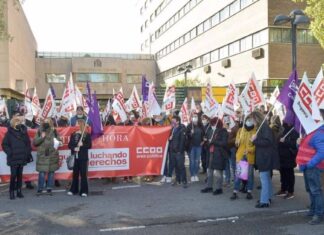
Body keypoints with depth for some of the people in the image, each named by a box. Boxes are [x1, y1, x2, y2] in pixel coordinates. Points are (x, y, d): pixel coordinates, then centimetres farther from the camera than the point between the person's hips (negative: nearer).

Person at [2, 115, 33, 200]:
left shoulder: (24, 132, 5)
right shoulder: (9, 133, -4)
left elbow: (28, 143, 12)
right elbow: (4, 145, -1)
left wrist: (28, 152, 5)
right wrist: (10, 153, -10)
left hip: (22, 158, 3)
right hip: (13, 159, -3)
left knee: (20, 175, 10)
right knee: (13, 175, -5)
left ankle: (19, 191, 18)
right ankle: (11, 192, 7)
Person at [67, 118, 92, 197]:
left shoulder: (87, 135, 0)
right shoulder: (73, 134, 9)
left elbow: (89, 145, -5)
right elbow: (69, 145, 5)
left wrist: (82, 145, -19)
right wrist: (74, 148, -14)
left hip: (83, 157, -3)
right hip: (75, 157, 3)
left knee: (83, 174, -2)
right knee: (75, 173, 11)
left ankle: (84, 191, 3)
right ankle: (73, 190, 21)